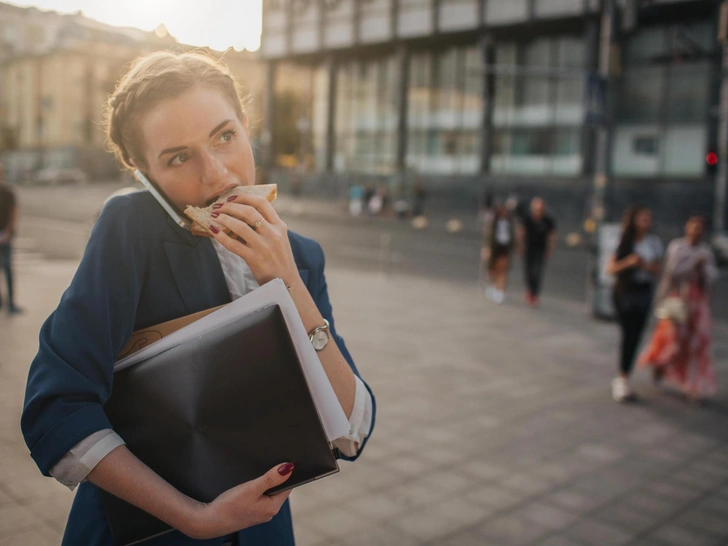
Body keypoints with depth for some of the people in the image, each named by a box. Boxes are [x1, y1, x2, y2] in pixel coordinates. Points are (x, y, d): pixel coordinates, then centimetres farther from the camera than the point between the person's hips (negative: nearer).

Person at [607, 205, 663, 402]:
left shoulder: (654, 242, 4)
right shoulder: (624, 242, -4)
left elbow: (657, 270, 7)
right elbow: (610, 268, -5)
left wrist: (646, 265, -14)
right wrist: (628, 262, -22)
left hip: (644, 292, 3)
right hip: (625, 291, -3)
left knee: (635, 335, 3)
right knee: (628, 334, -9)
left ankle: (623, 377, 13)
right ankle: (623, 379, -3)